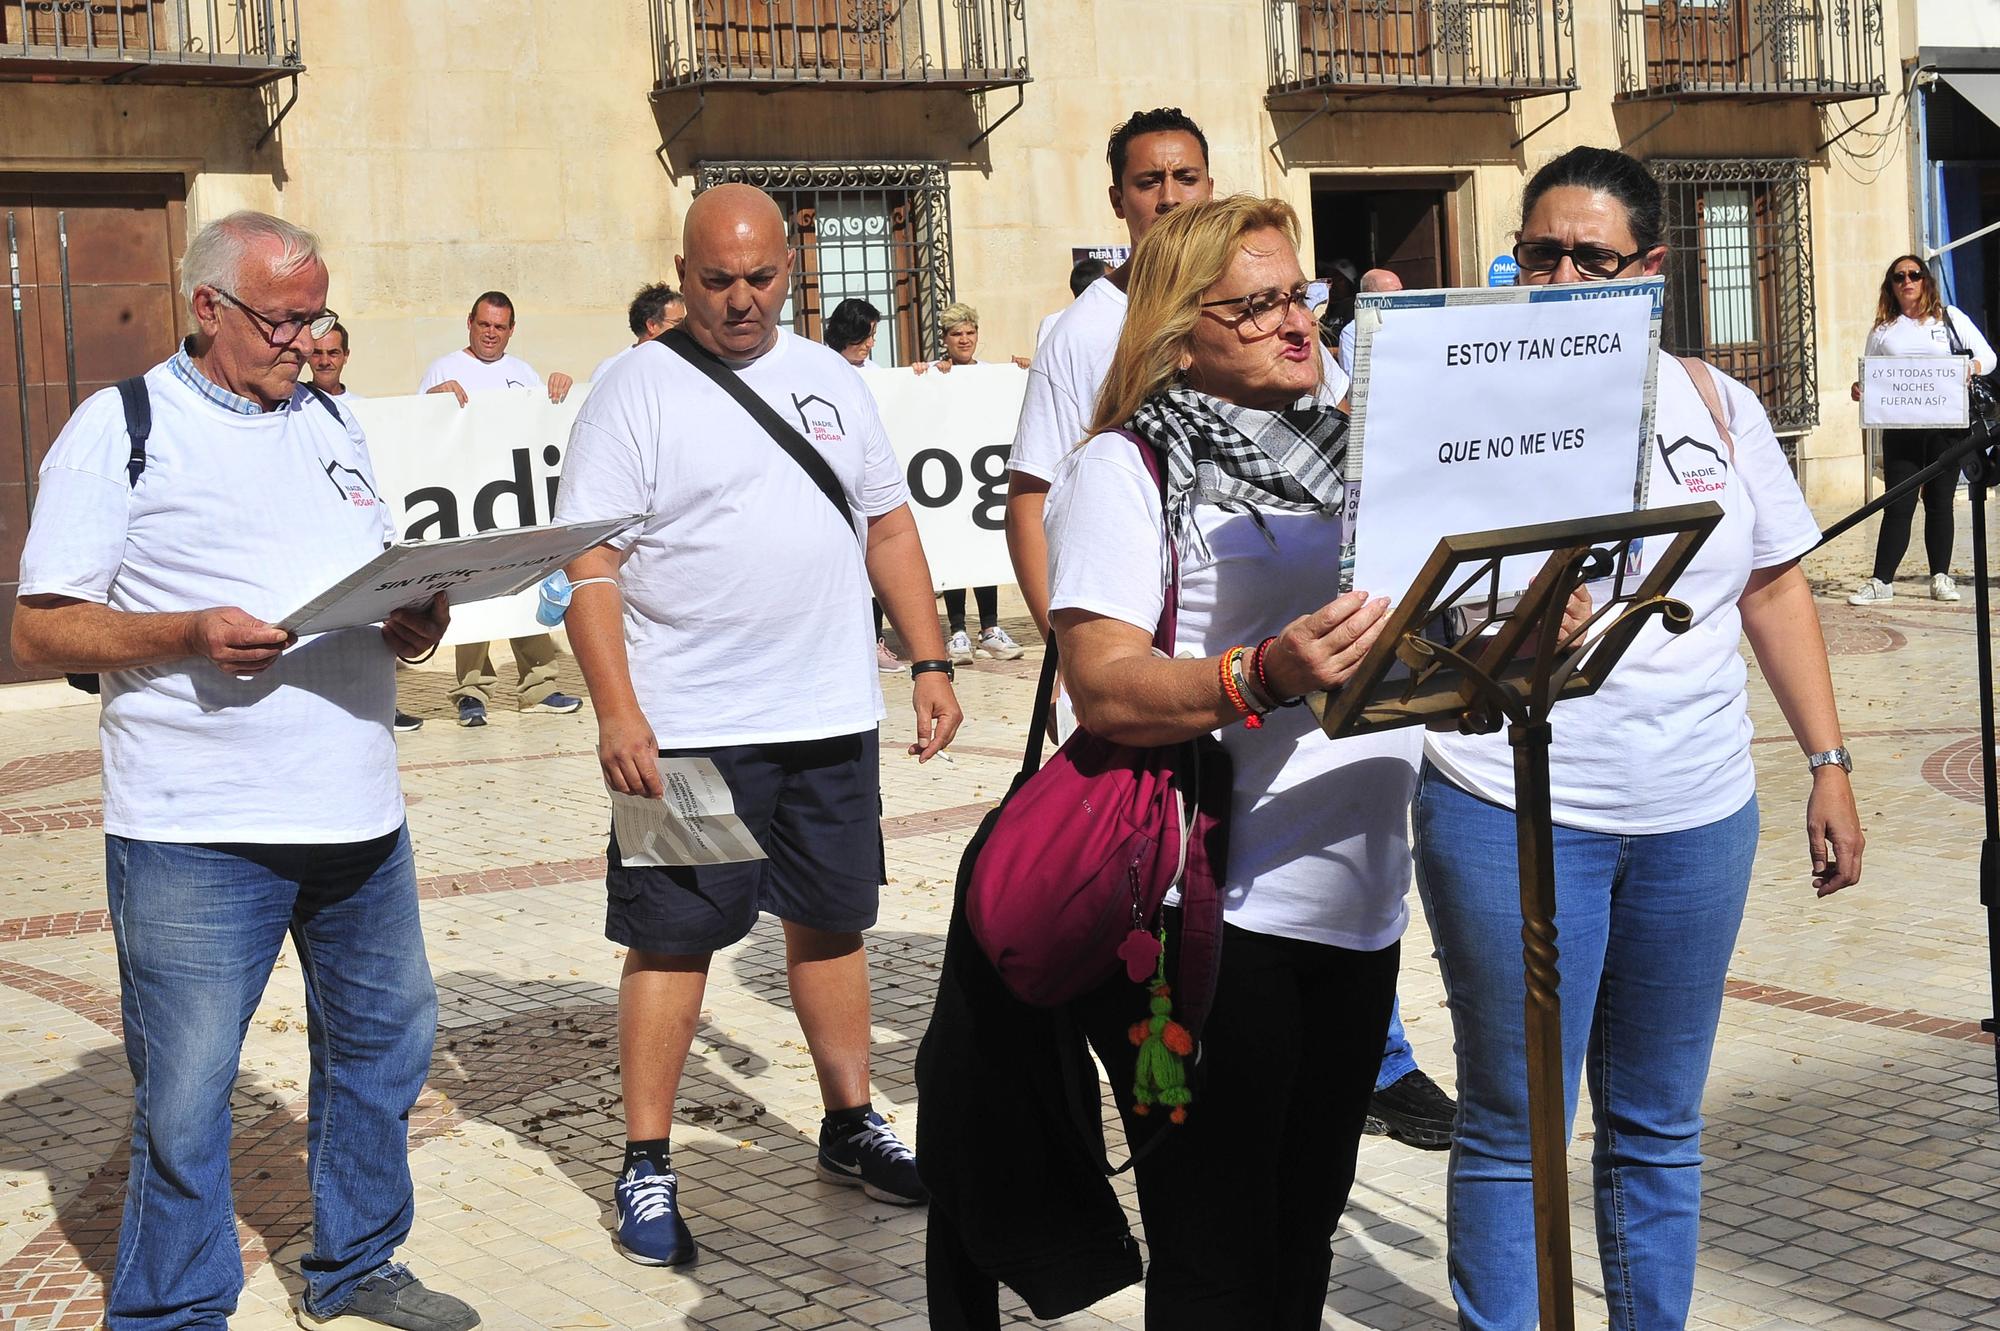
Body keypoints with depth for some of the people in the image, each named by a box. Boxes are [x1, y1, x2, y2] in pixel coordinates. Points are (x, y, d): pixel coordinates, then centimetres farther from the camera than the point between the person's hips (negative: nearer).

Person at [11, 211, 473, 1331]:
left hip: (359, 812, 6)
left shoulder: (332, 423, 16)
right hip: (197, 830, -6)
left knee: (386, 1038, 15)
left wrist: (417, 620, 0)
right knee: (185, 1089, -1)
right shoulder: (120, 429, -2)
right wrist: (191, 634, -21)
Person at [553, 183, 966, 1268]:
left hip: (832, 722, 5)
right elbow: (591, 564, -10)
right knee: (672, 936, 1)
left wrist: (929, 662, 9)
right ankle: (645, 1167, 13)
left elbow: (888, 526, 16)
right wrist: (616, 710, -19)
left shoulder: (828, 379, 11)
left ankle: (850, 1127, 29)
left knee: (832, 920, 14)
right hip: (687, 728, -5)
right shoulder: (637, 391, -5)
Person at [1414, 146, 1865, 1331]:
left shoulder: (1715, 402, 8)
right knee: (1514, 1128, 3)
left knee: (1660, 1125, 15)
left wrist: (1829, 764, 11)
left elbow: (1776, 585, 14)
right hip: (1511, 807, -4)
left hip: (1696, 814, 4)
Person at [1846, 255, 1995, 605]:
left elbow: (1987, 355, 8)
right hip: (1900, 428, 0)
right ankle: (1881, 581, -3)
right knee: (1899, 505, -4)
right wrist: (1860, 389, -7)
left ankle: (1941, 577, 12)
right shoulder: (1883, 330, 13)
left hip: (1945, 425, 0)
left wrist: (1970, 369, -14)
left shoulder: (1949, 317, 9)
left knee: (1940, 502, 5)